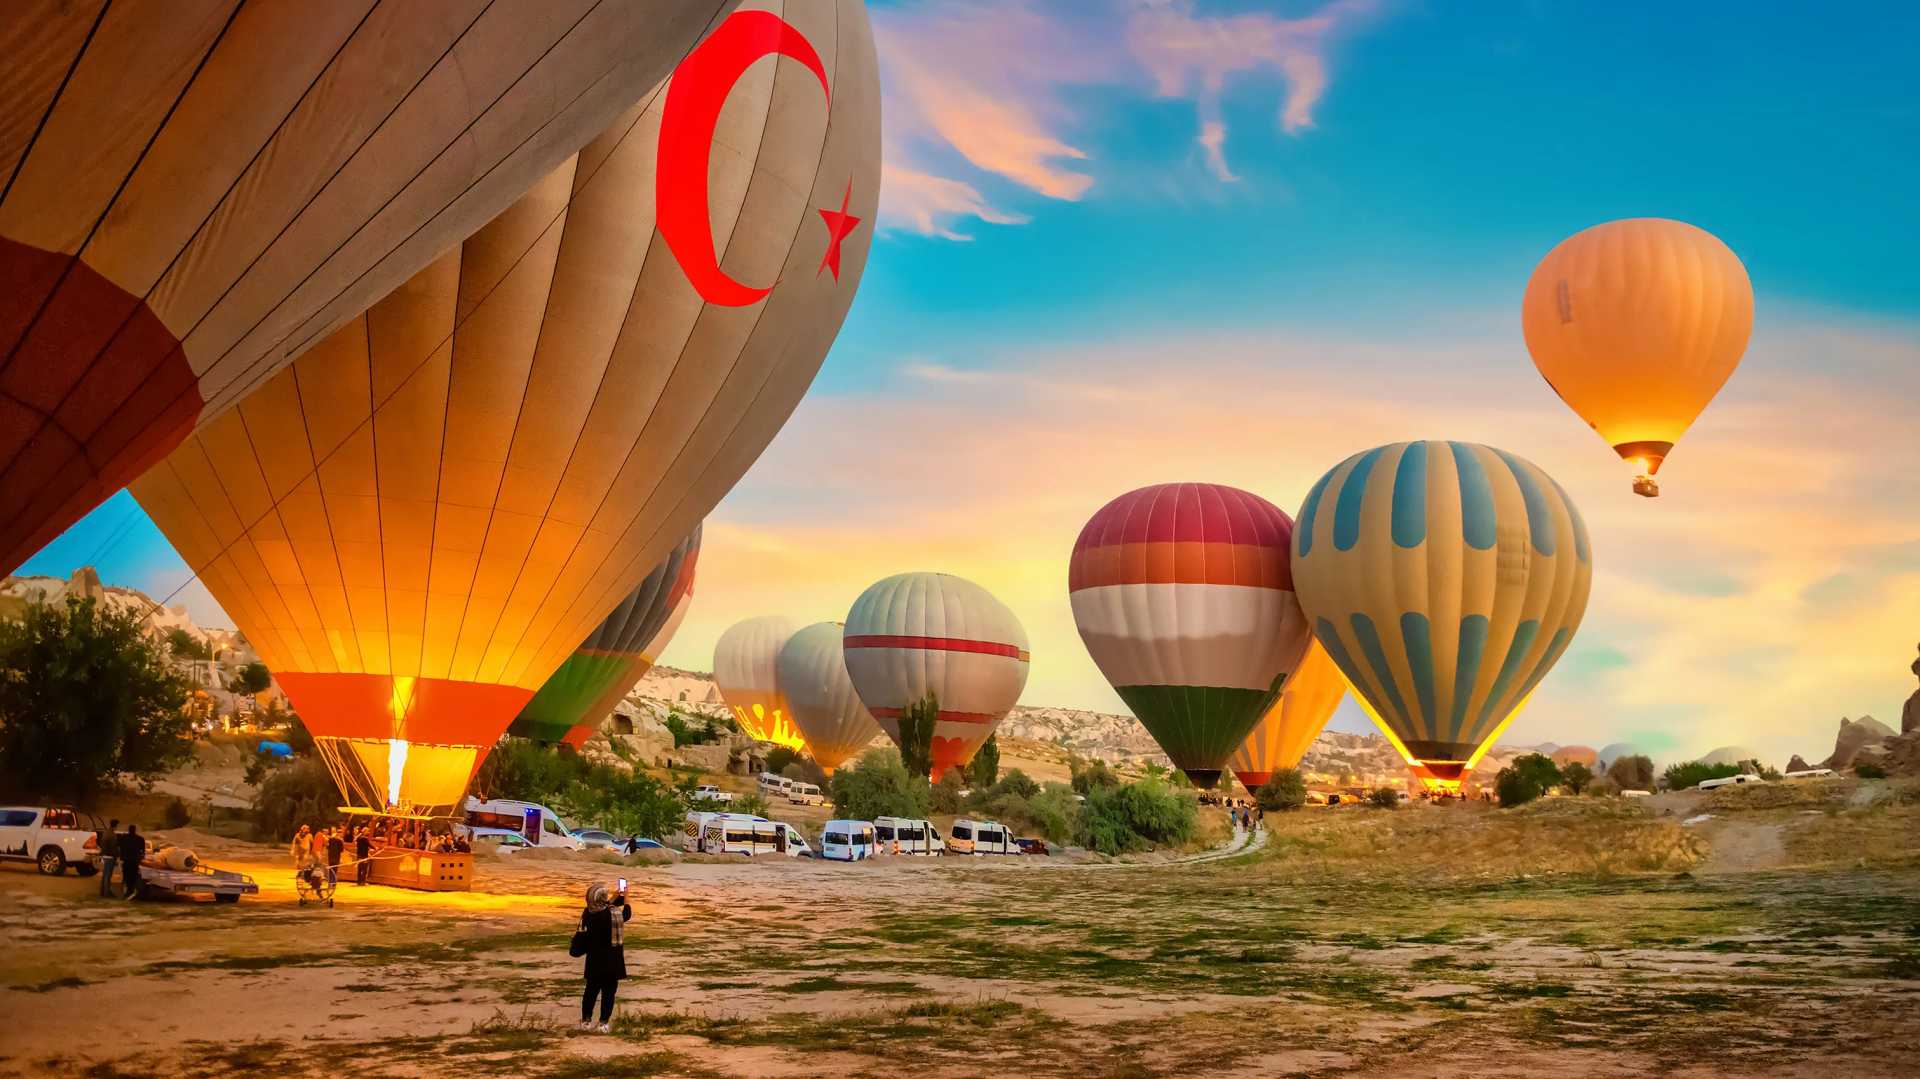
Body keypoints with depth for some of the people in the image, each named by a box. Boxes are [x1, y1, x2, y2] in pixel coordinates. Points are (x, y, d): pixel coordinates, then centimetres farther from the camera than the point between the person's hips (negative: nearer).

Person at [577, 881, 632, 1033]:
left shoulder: (588, 913, -10)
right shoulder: (614, 914, -21)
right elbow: (627, 914, 0)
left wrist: (617, 896, 14)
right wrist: (626, 897, 12)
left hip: (594, 959, 4)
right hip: (611, 960, -4)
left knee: (591, 989, 16)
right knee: (608, 991, 7)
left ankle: (586, 1020, 23)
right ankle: (604, 1023, 11)